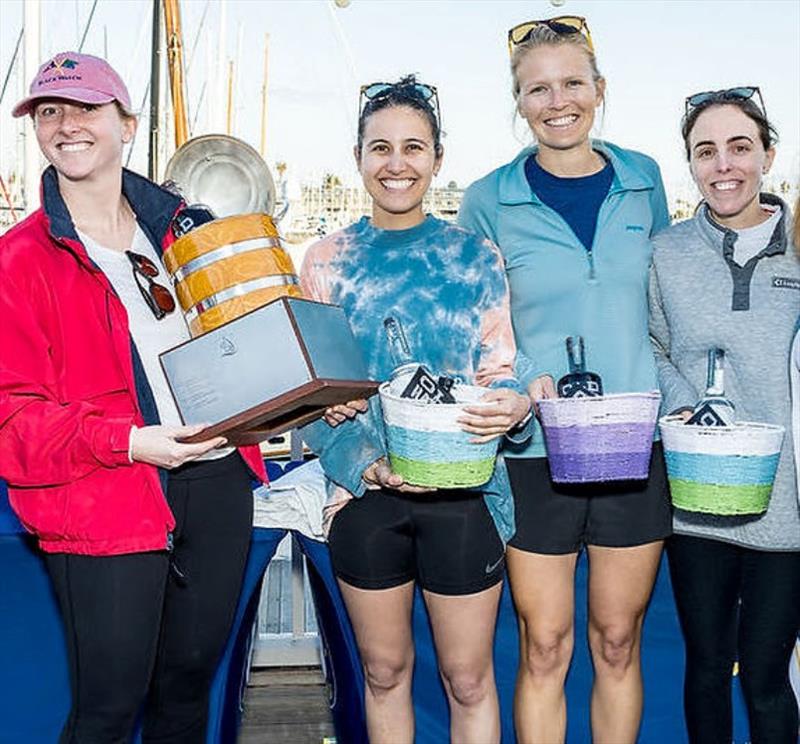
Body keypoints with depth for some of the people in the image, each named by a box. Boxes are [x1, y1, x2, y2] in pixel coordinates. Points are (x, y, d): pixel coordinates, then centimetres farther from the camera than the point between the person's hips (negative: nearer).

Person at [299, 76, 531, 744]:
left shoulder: (475, 257, 1)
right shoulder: (329, 261, 3)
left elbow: (499, 375, 1)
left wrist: (512, 406, -22)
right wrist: (367, 462, -14)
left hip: (462, 490, -1)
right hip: (364, 490, 1)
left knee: (469, 679, 9)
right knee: (384, 670, 17)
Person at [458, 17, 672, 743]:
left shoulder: (643, 181, 5)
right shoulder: (489, 201, -2)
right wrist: (521, 383, -14)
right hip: (538, 453, -2)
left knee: (617, 640, 14)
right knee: (544, 646, 6)